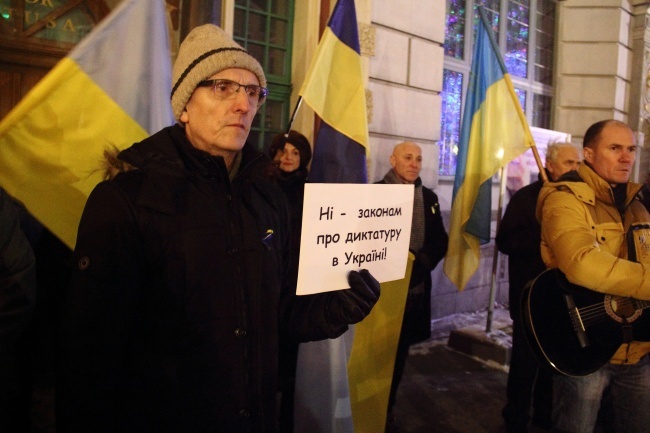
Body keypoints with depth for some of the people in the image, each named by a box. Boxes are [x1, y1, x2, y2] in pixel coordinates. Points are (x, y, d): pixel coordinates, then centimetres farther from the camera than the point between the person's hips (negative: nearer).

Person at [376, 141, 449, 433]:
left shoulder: (429, 197, 13)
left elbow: (440, 241, 10)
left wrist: (423, 263, -8)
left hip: (415, 287, 5)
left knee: (400, 352, 14)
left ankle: (387, 409, 29)